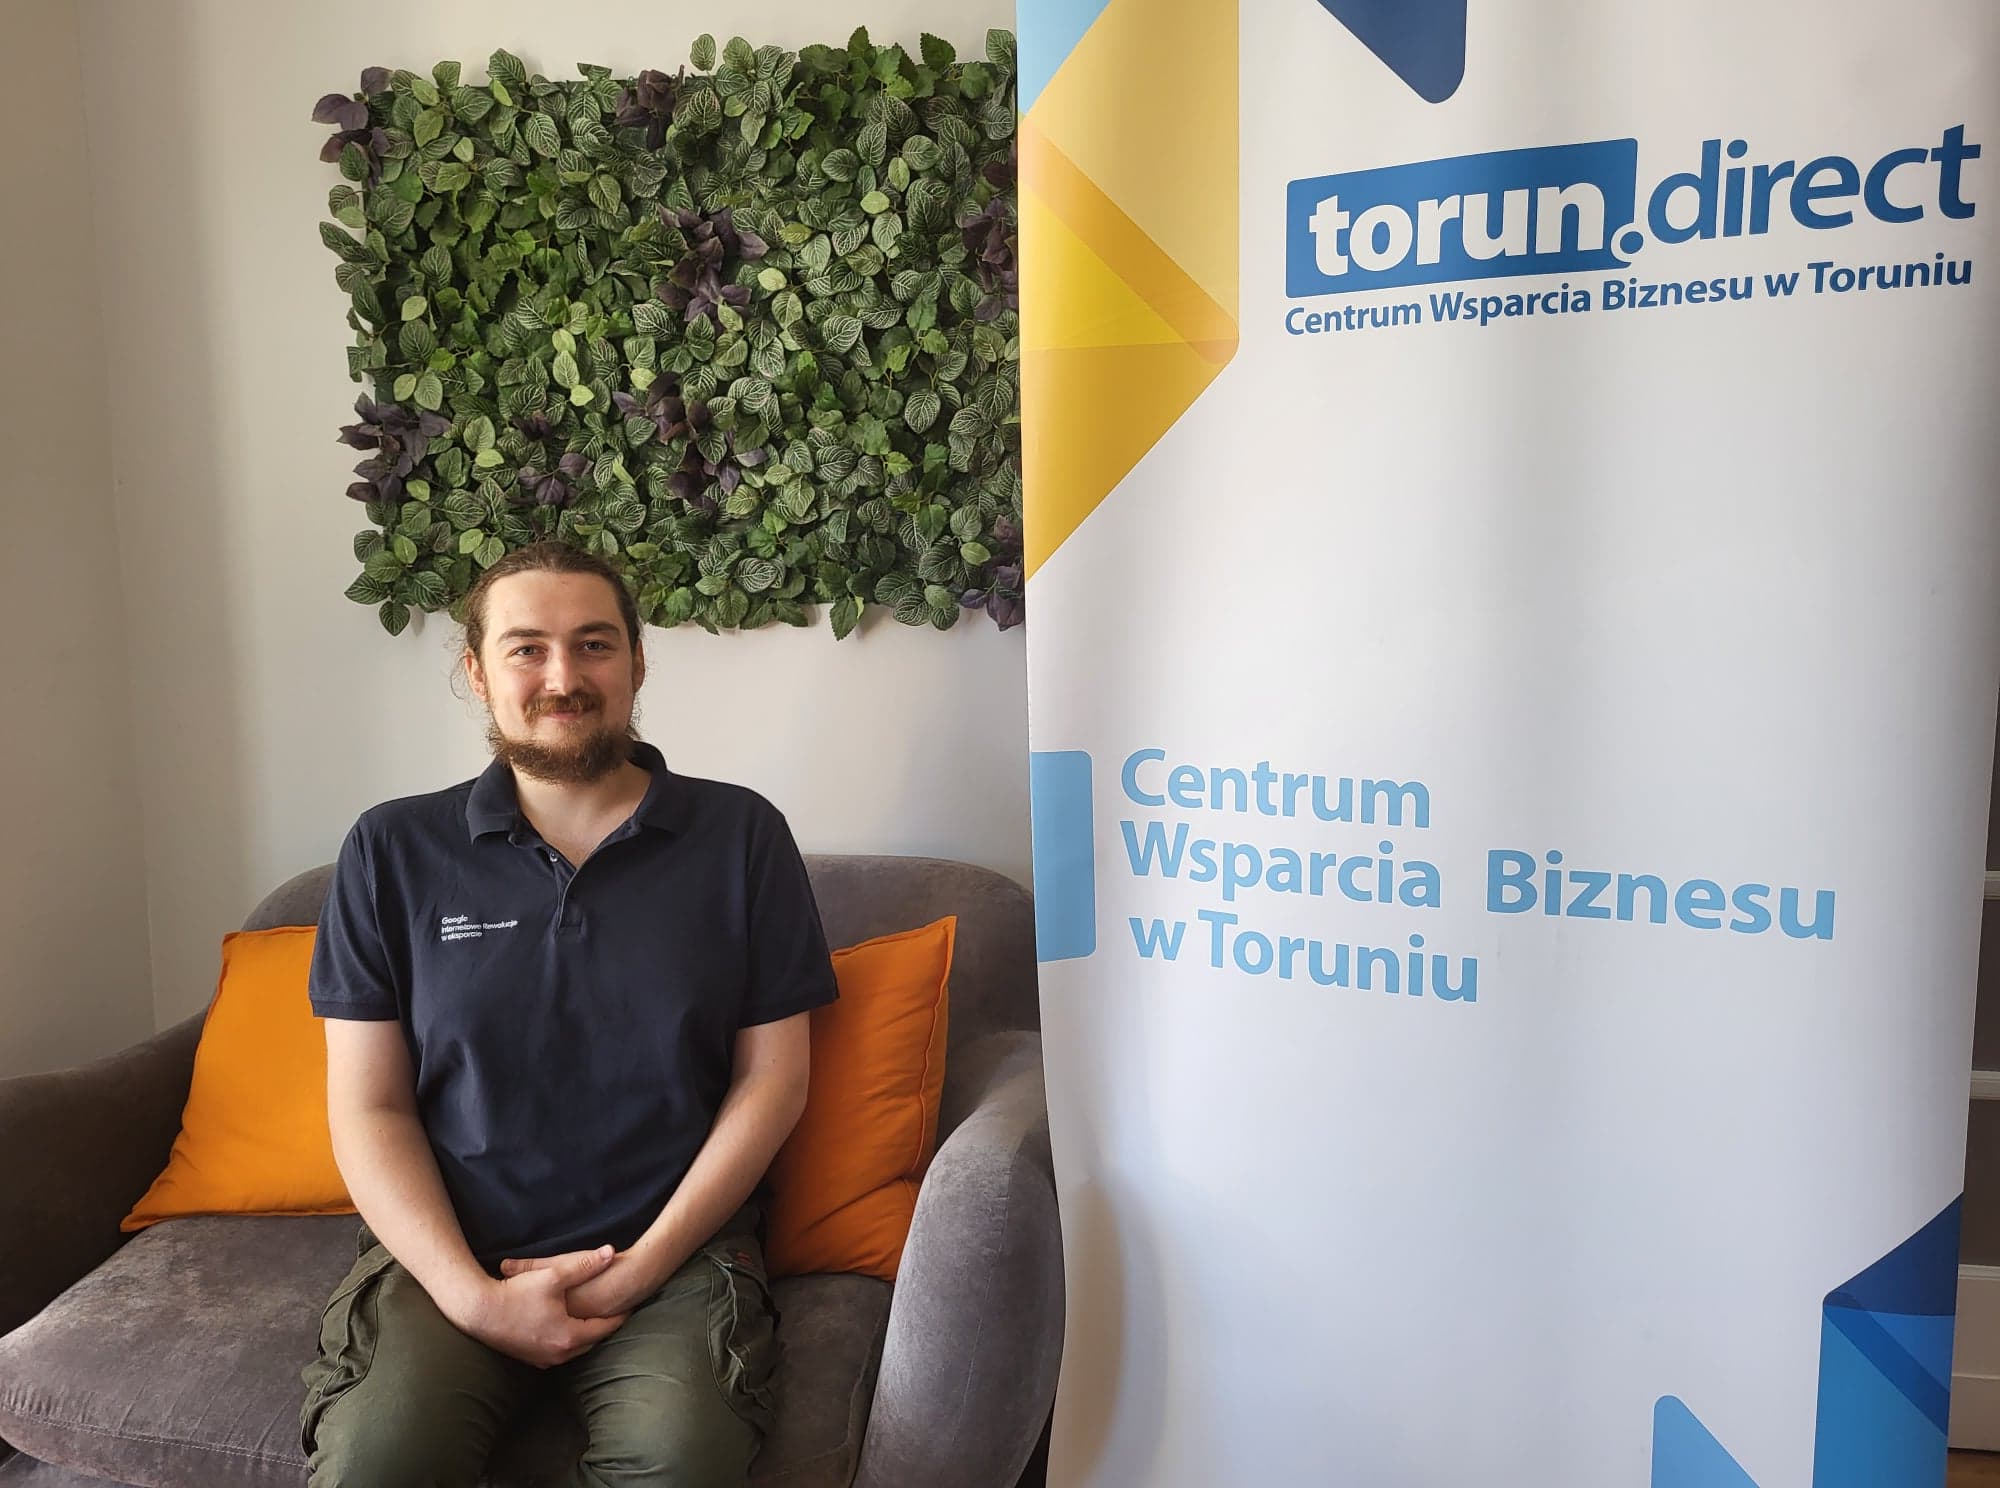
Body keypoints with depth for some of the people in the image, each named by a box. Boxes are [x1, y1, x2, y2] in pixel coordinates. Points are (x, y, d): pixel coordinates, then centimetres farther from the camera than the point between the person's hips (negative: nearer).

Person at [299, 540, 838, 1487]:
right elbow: (369, 1105, 2)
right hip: (451, 1255, 1)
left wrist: (642, 1267, -8)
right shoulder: (392, 851, 5)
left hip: (673, 1250, -1)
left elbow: (773, 1076, 1)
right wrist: (476, 1296, -11)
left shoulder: (740, 835, 2)